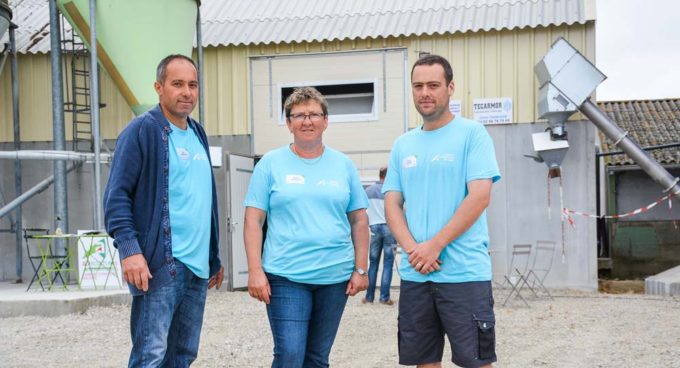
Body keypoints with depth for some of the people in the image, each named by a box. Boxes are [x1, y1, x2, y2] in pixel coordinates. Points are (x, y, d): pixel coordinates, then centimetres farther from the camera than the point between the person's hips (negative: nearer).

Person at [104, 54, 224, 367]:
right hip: (159, 264, -8)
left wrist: (214, 258, 24)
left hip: (197, 266, 8)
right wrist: (129, 250, -23)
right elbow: (116, 195, -12)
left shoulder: (198, 134, 17)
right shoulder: (142, 130, -7)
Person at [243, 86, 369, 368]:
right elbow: (253, 221, -1)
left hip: (336, 276, 3)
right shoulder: (271, 163, 1)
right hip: (286, 276, -3)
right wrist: (255, 271, -9)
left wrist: (361, 269, 3)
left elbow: (359, 220, 10)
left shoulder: (343, 165, 8)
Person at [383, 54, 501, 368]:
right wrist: (413, 248, -8)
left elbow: (479, 197, -11)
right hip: (414, 274, 5)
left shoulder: (472, 133, -2)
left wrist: (435, 246, -14)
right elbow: (392, 204, 10)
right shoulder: (403, 145, 14)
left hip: (464, 272, -5)